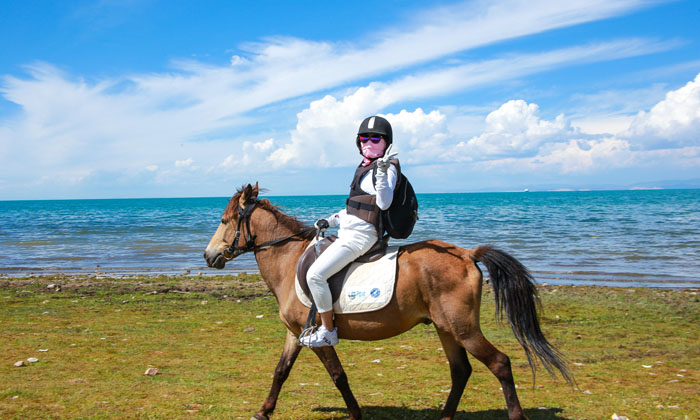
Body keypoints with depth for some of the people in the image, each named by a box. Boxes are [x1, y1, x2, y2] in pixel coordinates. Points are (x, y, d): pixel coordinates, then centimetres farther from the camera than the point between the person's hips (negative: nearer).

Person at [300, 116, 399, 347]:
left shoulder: (387, 169, -11)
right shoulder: (364, 167, 16)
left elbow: (384, 203, -27)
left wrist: (382, 171, -36)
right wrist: (331, 220, 19)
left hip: (361, 236, -10)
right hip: (347, 232, 10)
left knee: (315, 274, -19)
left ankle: (328, 332, -6)